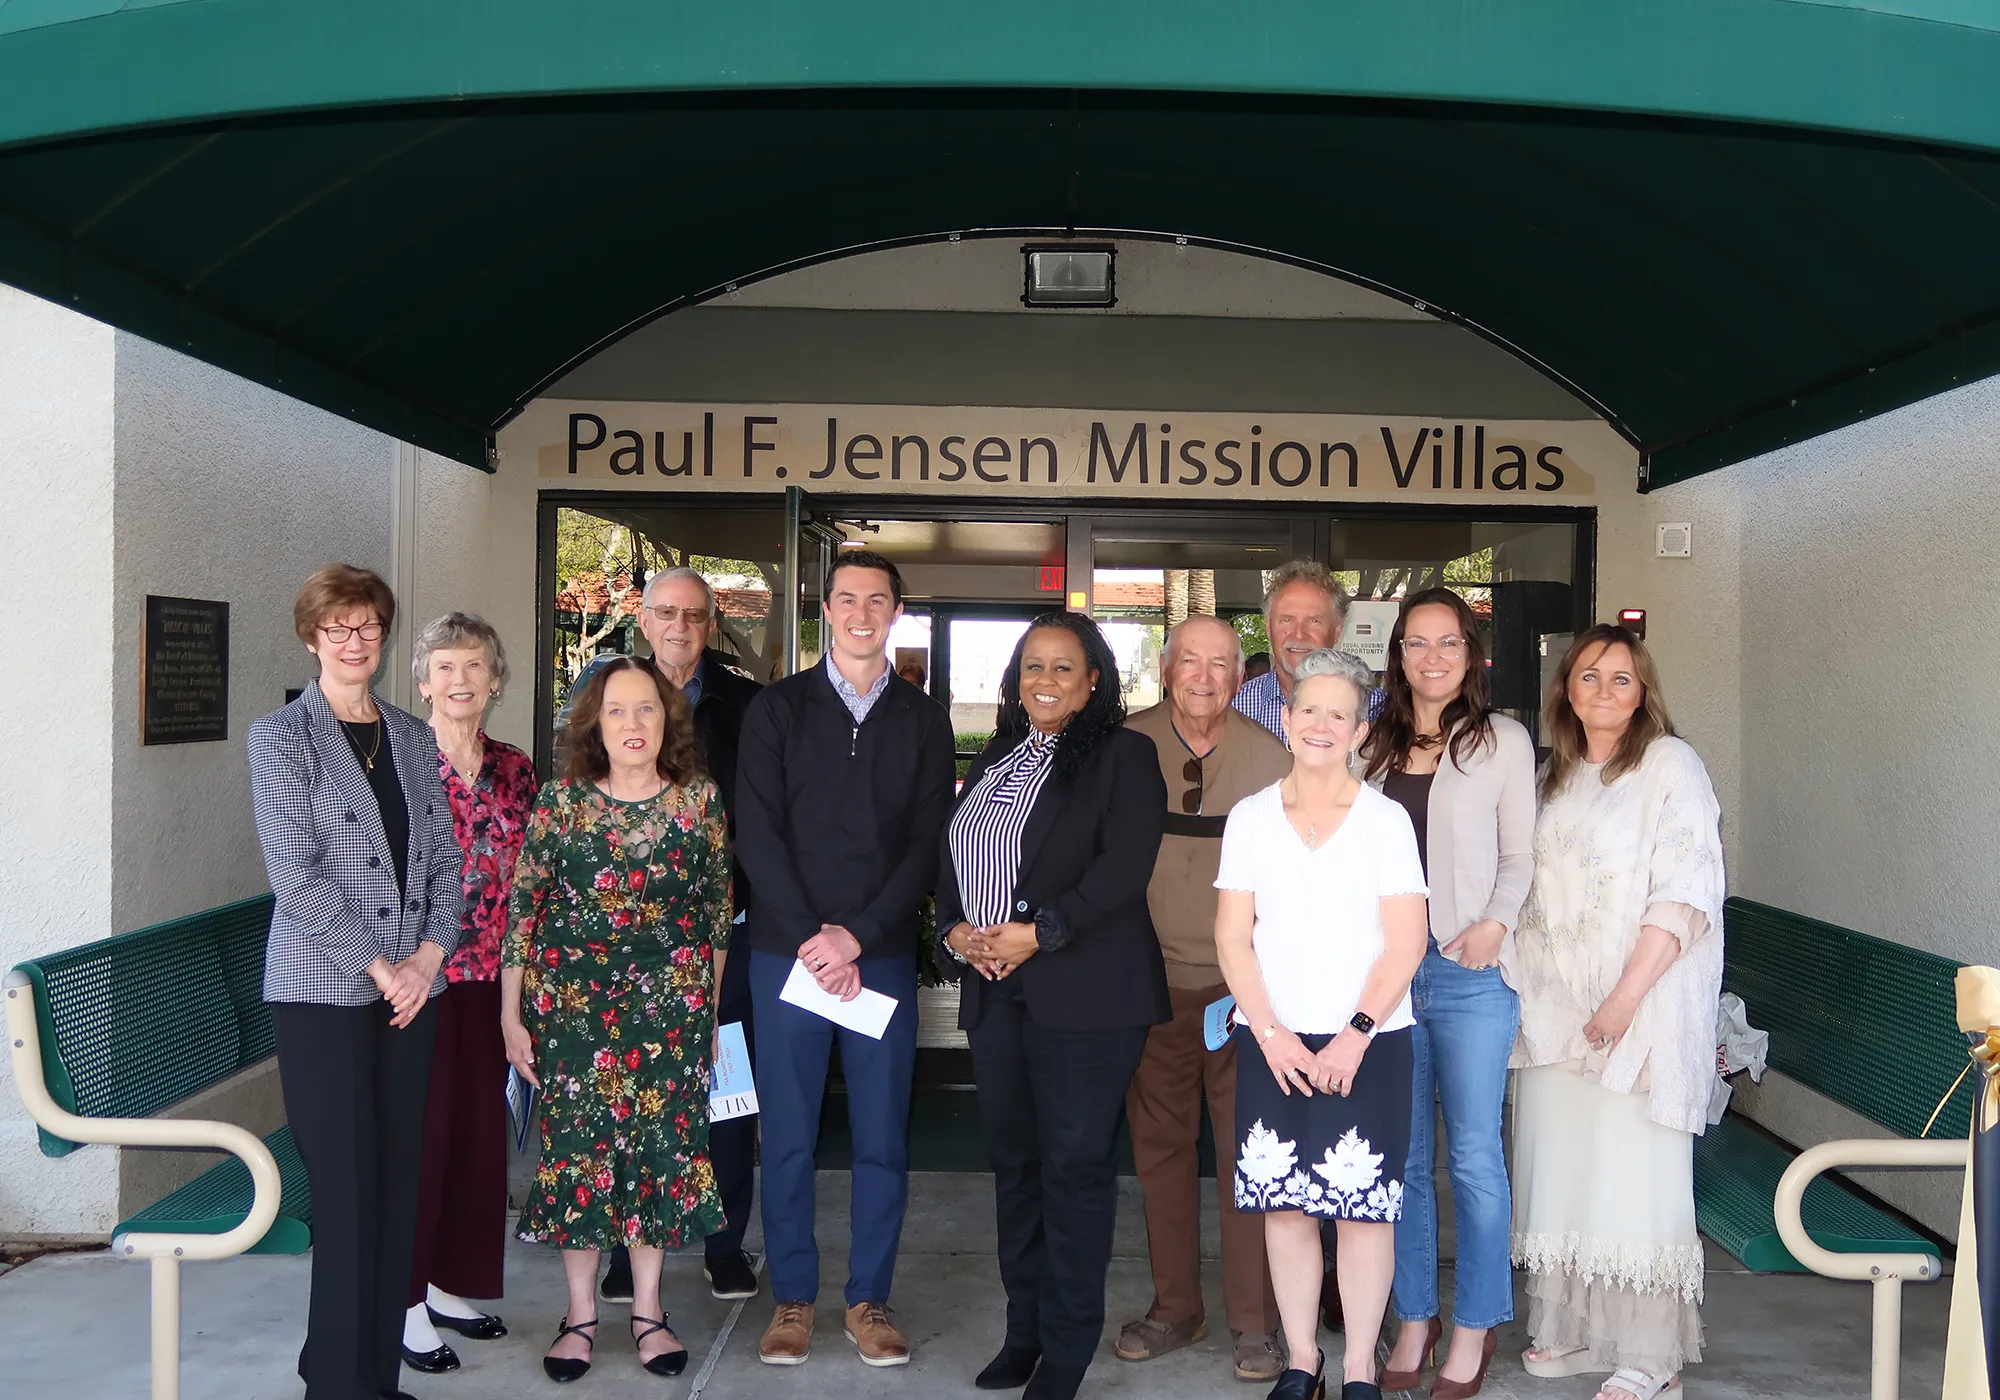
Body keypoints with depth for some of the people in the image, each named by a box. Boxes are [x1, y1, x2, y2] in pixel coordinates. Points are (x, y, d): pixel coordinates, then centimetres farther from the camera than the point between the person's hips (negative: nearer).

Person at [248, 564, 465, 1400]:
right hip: (323, 991, -5)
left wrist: (428, 956, -4)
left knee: (397, 1182, 7)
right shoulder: (280, 737, -3)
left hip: (410, 988, 5)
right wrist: (378, 966, -12)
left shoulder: (413, 738, 12)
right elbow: (295, 874, -11)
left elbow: (444, 858, 11)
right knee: (345, 1188, -4)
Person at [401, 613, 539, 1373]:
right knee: (419, 1129, 1)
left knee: (481, 1126, 11)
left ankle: (452, 1283, 27)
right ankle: (406, 1303, 13)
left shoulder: (515, 768, 7)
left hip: (489, 976, 5)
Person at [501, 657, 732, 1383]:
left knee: (661, 1144, 4)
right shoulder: (560, 801, -2)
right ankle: (580, 1313, 19)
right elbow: (522, 908, 0)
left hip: (671, 1001, 1)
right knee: (577, 1145, 4)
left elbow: (718, 908, 7)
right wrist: (511, 1016, -1)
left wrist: (712, 1005, 6)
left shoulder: (700, 799, 1)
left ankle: (648, 1309, 19)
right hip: (573, 1001, -1)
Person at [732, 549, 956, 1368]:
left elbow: (928, 841, 0)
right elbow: (757, 835, -2)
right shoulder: (777, 709, 5)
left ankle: (870, 1300, 19)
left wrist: (857, 935, -11)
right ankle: (792, 1296, 20)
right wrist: (811, 937, -12)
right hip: (787, 952, 0)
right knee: (787, 1137, 6)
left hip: (883, 954, 1)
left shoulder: (922, 719, 7)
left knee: (882, 1137, 5)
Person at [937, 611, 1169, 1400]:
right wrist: (954, 929, -2)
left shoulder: (1123, 756, -1)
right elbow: (951, 861, 18)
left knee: (1074, 1163, -2)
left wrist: (1040, 933, -18)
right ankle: (1024, 1326, 22)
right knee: (1013, 1159, 11)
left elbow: (1124, 866, -13)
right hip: (994, 988, 6)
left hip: (1083, 989, -6)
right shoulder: (993, 763, 18)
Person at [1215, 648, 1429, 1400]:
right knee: (1285, 1203, 5)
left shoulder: (1385, 820, 1)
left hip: (1368, 1045, -2)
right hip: (1274, 1045, 2)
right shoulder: (1250, 818, 6)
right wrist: (1272, 1034, -7)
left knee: (1365, 1208, -1)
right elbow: (1232, 938, 3)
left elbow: (1405, 944, -3)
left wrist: (1356, 1034, -12)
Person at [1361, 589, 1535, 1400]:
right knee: (1402, 1157, 9)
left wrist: (1496, 923, -14)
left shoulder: (1503, 741, 3)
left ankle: (1473, 1329, 14)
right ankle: (1414, 1319, 22)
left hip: (1471, 972, -3)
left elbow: (1521, 853, 1)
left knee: (1474, 1158, 0)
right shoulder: (1374, 747, 12)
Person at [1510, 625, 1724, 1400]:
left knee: (1634, 1173, -5)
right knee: (1559, 1168, 9)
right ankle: (1570, 1330, 21)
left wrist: (1627, 994, -18)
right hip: (1555, 1007, 6)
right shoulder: (1555, 777, 16)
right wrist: (1527, 986, 11)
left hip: (1641, 1007, -6)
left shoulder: (1671, 766, -5)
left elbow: (1686, 892, -13)